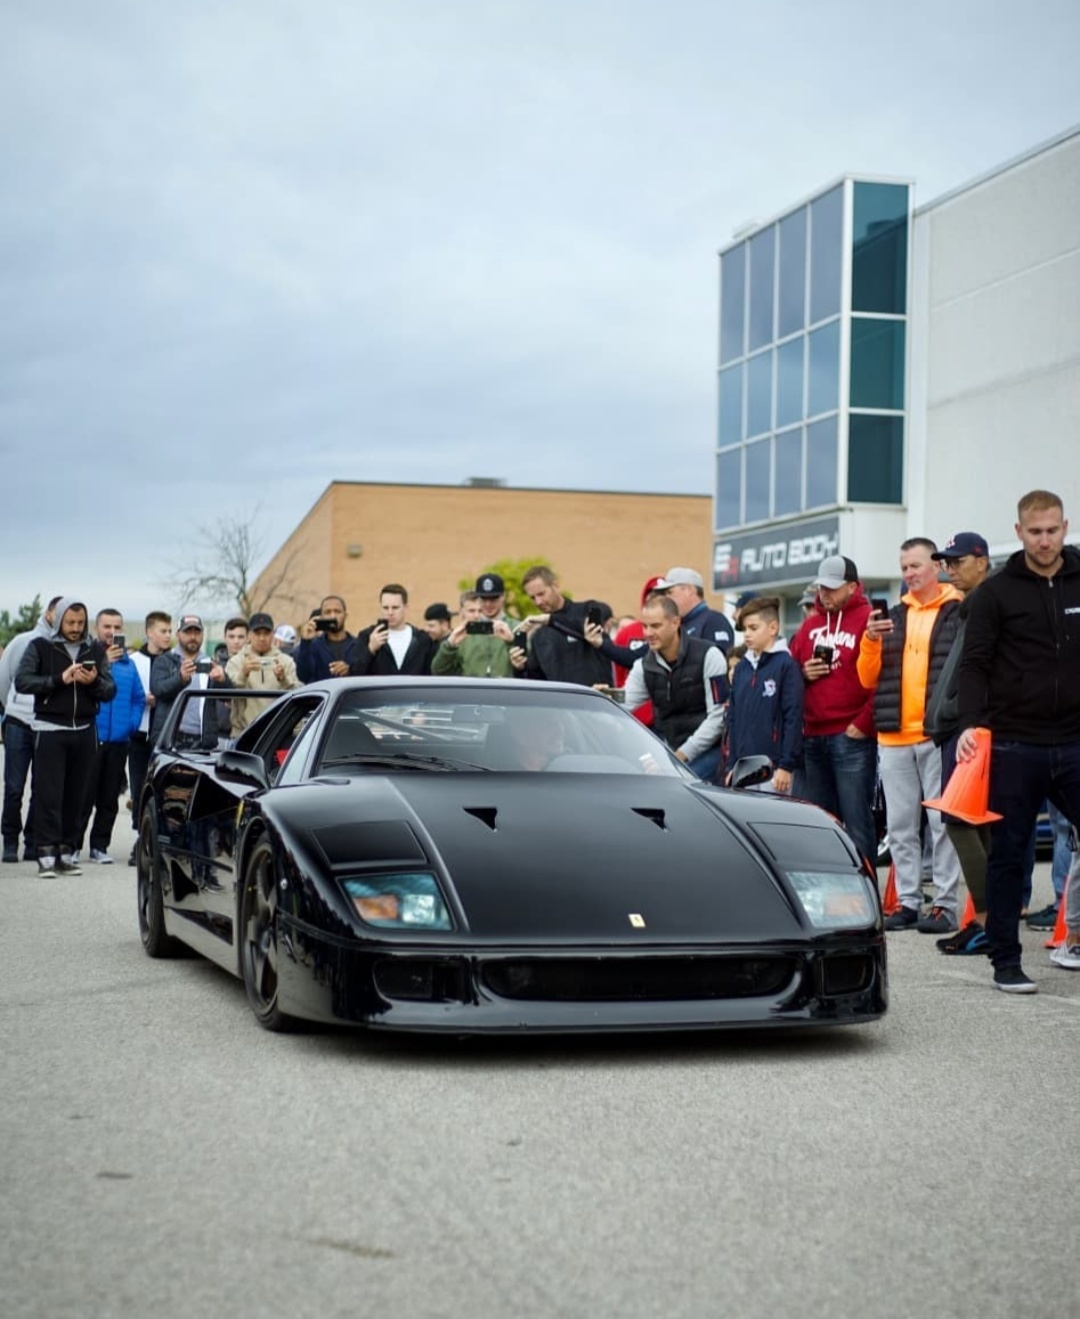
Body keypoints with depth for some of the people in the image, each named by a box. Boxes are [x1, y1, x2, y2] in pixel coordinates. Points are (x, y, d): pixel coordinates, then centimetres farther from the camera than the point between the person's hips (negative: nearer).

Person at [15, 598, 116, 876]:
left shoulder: (96, 650, 12)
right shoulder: (40, 647, 3)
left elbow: (110, 690, 9)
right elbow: (22, 681, -8)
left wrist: (95, 681, -13)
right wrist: (59, 679, -18)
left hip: (84, 731, 3)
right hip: (50, 730, -3)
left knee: (75, 796, 4)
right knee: (49, 795, -7)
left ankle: (65, 853, 10)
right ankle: (47, 855, -5)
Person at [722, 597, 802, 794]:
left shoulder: (785, 665, -6)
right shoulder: (741, 669, 13)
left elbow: (793, 718, -10)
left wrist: (786, 765, -13)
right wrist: (730, 765, 12)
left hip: (772, 769, -6)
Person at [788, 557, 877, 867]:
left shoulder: (868, 620, -4)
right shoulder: (810, 623, 17)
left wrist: (864, 724, -13)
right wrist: (803, 673, 0)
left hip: (851, 738, -7)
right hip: (811, 737, 7)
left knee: (856, 821, -5)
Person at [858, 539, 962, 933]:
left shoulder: (959, 613, -1)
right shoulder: (893, 616, 15)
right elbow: (868, 679, 14)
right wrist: (870, 642, -4)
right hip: (894, 737, 6)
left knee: (943, 822, -4)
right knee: (900, 826, 8)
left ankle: (945, 904, 1)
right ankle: (908, 901, 15)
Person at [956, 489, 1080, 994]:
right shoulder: (996, 592, 0)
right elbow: (975, 664, -3)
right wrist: (971, 721, -17)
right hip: (1014, 744, -2)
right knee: (1008, 854, 5)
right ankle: (1005, 960, 13)